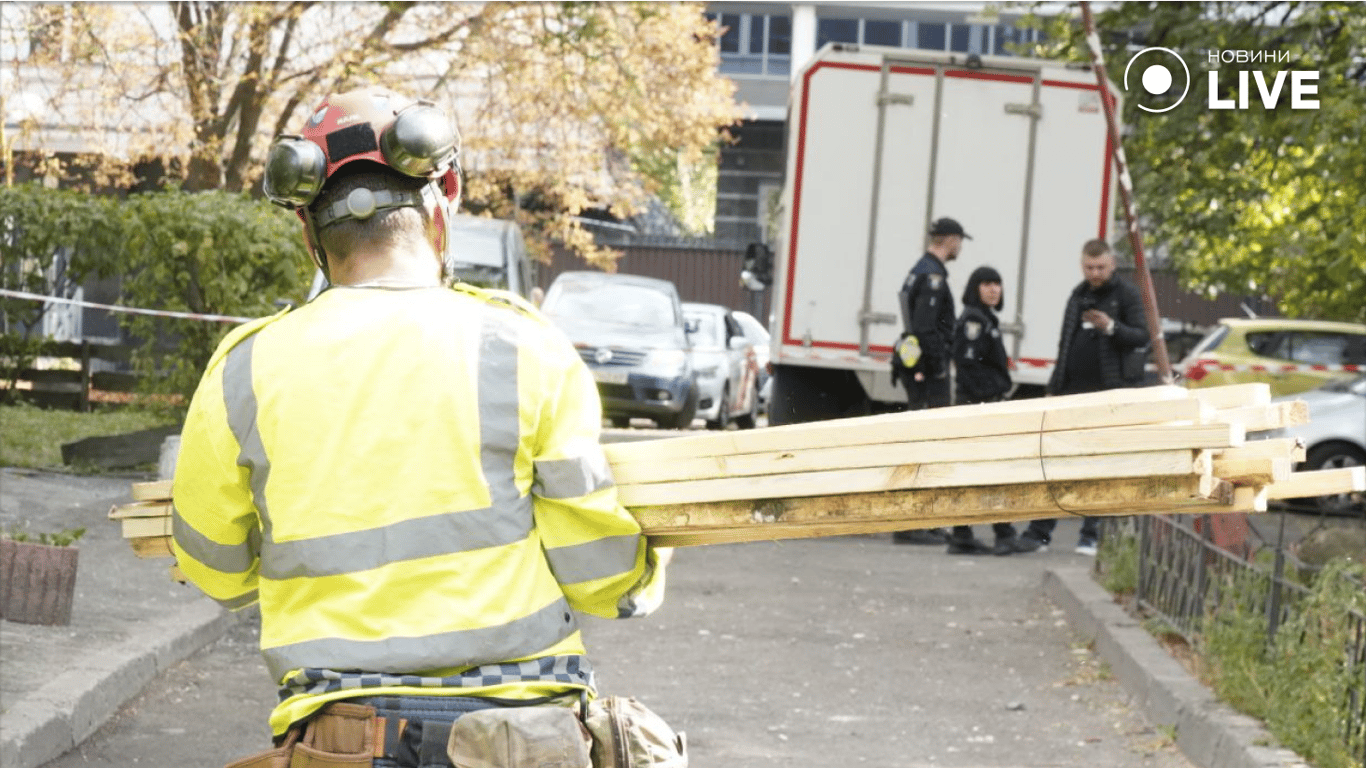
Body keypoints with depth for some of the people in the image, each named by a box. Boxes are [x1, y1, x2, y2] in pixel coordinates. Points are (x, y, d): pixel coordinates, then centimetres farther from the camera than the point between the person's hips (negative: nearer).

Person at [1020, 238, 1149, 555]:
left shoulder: (1127, 295, -2)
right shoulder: (1078, 295, 17)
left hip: (1109, 392, -5)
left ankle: (1091, 535, 3)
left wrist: (1112, 327, -25)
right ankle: (1041, 529, 5)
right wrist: (1055, 387, 19)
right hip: (1074, 391, 5)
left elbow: (1142, 338, -8)